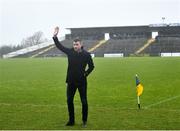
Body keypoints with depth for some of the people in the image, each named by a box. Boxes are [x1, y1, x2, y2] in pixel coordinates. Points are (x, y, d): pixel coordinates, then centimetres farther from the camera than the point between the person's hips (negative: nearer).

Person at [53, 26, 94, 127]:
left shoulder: (86, 54, -7)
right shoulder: (70, 52, 0)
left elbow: (91, 66, 5)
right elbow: (60, 46, 6)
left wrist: (85, 73, -4)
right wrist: (55, 37, -3)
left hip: (82, 81, -3)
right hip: (71, 81, 3)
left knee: (84, 101, 2)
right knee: (69, 101, 8)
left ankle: (84, 121, 17)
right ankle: (71, 120, 21)